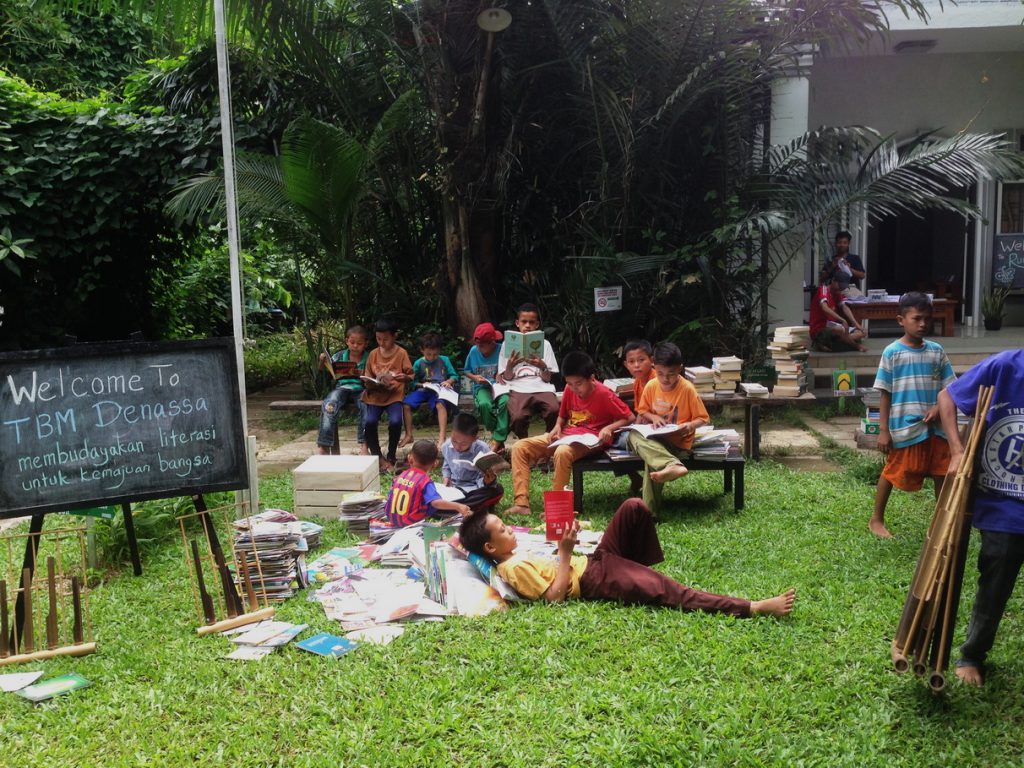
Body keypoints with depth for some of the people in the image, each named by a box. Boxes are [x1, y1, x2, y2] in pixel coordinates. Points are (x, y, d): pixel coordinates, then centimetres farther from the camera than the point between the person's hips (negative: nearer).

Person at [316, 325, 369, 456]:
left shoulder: (369, 358, 5)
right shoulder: (340, 356, 10)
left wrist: (362, 374, -18)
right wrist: (322, 361, -7)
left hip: (360, 389, -1)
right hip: (342, 388, 1)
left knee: (366, 405, -34)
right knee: (330, 404, -30)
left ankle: (363, 444, -29)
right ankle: (323, 446, -27)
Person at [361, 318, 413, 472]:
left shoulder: (402, 353, 0)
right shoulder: (373, 354, 7)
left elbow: (410, 375, 3)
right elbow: (368, 379, 11)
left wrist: (401, 377, -18)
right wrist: (371, 383, -12)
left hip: (394, 394, -2)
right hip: (375, 394, 2)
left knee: (395, 422, -28)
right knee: (369, 422, -24)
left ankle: (390, 458, -5)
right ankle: (378, 458, -3)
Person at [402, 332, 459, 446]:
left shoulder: (444, 360, 4)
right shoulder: (419, 363, 5)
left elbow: (454, 376, 9)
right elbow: (413, 382, 7)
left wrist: (449, 381, -12)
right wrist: (422, 384, -13)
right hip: (424, 390, 2)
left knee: (440, 404, -38)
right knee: (406, 404, -21)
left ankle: (441, 438, -42)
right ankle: (408, 435, -8)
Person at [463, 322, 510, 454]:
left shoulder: (501, 350, -6)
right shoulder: (473, 351, 3)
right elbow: (466, 371, 17)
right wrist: (474, 377, -3)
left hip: (499, 385, -1)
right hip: (482, 387, 2)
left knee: (505, 402, -36)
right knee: (484, 404, -35)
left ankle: (497, 441, -29)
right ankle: (494, 435, -14)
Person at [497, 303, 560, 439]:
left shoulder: (544, 344, 14)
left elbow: (547, 378, 10)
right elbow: (506, 378, 12)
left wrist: (543, 366, -11)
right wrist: (510, 366, -9)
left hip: (541, 388, 1)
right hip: (518, 389, -1)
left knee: (554, 411, -32)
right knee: (518, 417, -33)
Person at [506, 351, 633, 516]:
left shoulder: (604, 394, -13)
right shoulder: (569, 390, 4)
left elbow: (629, 418, -8)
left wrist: (609, 428, -24)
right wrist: (557, 427, -3)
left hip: (592, 439, -7)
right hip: (567, 435, 7)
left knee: (562, 452, -41)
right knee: (520, 447, -7)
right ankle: (521, 503, -18)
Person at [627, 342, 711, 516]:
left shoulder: (688, 389, -11)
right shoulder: (651, 386, 0)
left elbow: (703, 419, -4)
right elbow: (642, 411, 15)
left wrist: (691, 425, -26)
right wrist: (653, 417, -7)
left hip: (678, 442, -4)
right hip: (655, 439, 5)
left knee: (652, 461, -33)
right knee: (634, 435, -30)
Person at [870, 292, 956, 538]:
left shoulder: (936, 351, 4)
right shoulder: (892, 352, -8)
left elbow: (948, 387, 9)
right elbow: (885, 394, -6)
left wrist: (938, 407, -12)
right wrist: (883, 430, -9)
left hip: (935, 426, 4)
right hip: (904, 426, -4)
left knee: (941, 473, 10)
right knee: (893, 472, 6)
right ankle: (876, 519, 22)